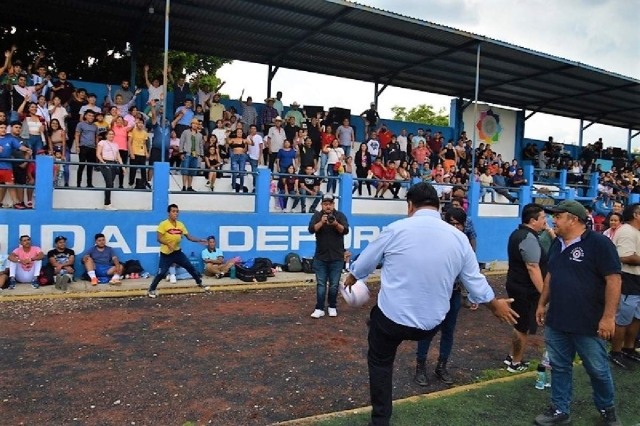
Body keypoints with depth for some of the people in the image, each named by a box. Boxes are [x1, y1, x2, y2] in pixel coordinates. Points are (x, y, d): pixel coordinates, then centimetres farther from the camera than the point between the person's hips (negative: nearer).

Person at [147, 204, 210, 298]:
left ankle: (200, 283, 22)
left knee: (190, 267, 6)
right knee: (161, 273, -7)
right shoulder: (163, 224, -13)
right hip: (166, 254, -5)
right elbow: (159, 238, -18)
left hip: (177, 252, 5)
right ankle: (151, 290, 13)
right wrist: (168, 244, -35)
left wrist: (199, 240, -7)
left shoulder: (180, 224, 3)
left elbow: (188, 236, 7)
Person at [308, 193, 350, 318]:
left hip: (337, 257, 0)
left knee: (334, 284, 8)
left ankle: (332, 307, 23)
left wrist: (336, 224, -34)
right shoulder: (317, 215, 0)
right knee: (321, 284, 3)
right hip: (320, 257, 0)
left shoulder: (340, 215, -1)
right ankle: (319, 309, 7)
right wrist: (321, 222, -32)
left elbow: (345, 230, -14)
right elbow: (311, 229, -14)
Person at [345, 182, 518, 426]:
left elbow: (365, 262, 3)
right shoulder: (459, 238, -3)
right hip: (431, 324, 4)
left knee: (380, 362, 19)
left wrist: (352, 278, 25)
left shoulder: (396, 229, -11)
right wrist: (495, 305, 26)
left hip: (392, 317, -3)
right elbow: (475, 281, 7)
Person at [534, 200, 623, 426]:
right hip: (556, 321, 6)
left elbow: (613, 280, -17)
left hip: (589, 324, -6)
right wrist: (542, 304, 16)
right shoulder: (557, 244, 8)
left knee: (598, 370, 12)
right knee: (559, 368, 14)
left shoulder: (599, 243, -14)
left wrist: (608, 316, -19)